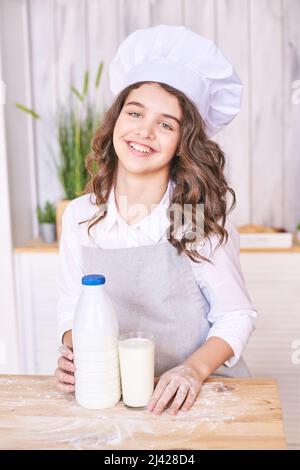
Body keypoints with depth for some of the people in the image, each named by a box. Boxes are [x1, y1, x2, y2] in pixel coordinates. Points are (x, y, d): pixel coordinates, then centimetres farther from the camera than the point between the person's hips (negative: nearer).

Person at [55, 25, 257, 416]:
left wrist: (193, 370, -19)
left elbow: (236, 315, -3)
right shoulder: (79, 216, 0)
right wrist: (72, 354, -9)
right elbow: (72, 309, 9)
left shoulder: (202, 218, -9)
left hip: (198, 395, -1)